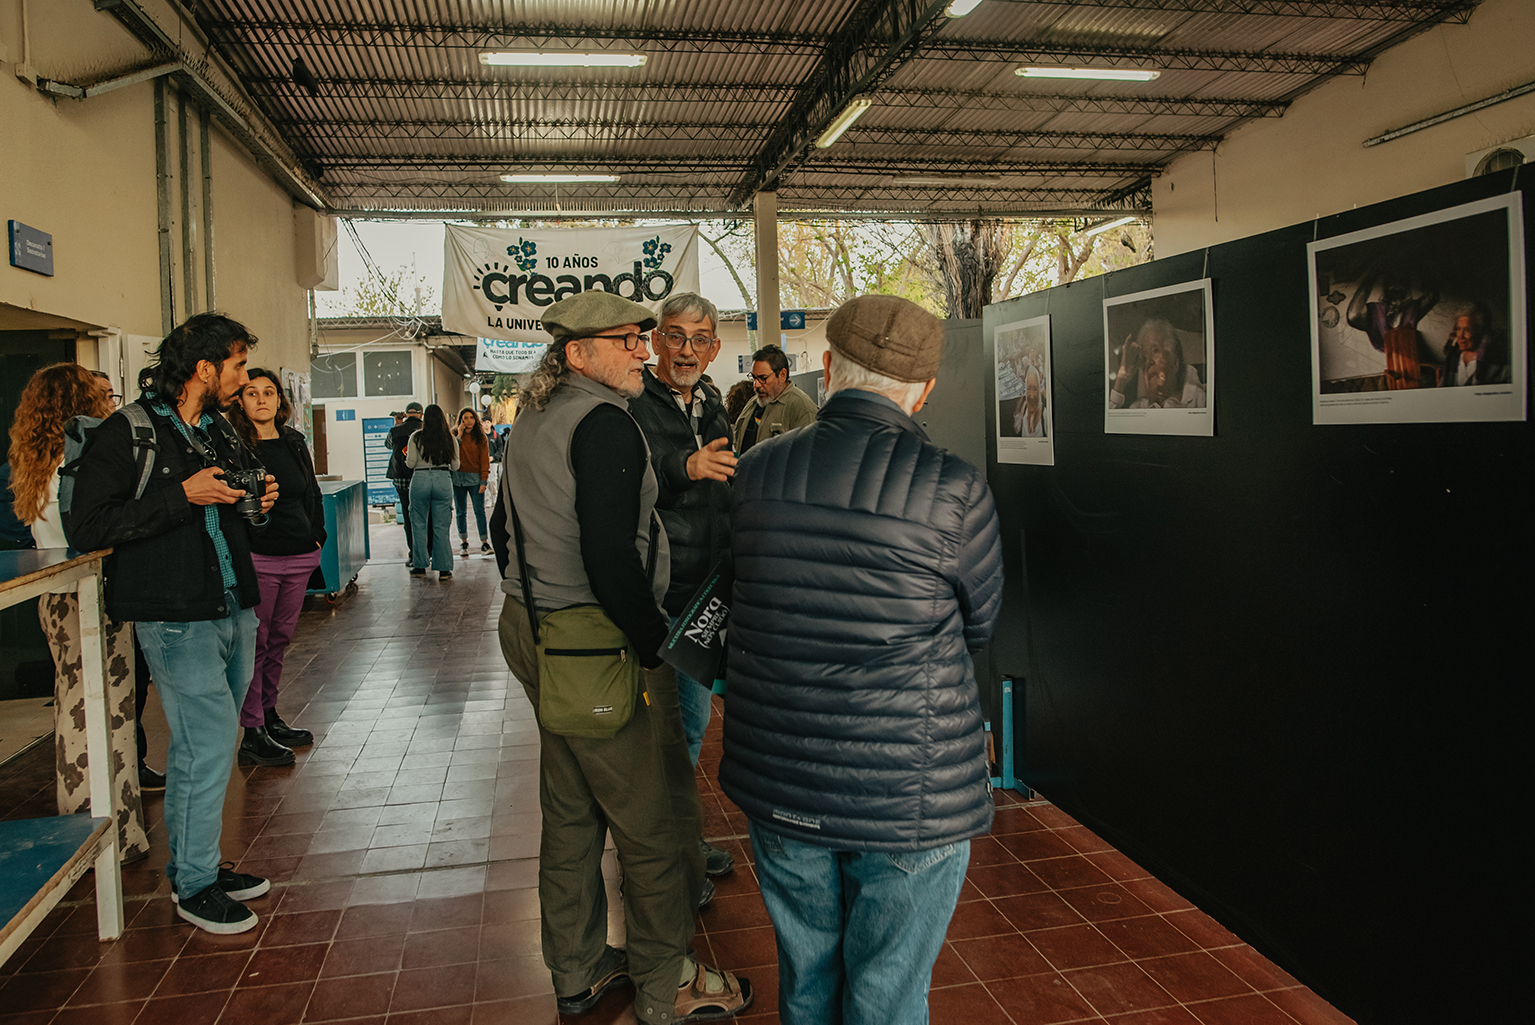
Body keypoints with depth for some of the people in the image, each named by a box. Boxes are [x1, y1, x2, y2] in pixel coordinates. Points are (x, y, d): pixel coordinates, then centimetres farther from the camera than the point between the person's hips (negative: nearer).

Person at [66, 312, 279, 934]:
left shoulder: (220, 431, 15)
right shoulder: (126, 433, -9)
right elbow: (86, 527, -16)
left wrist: (258, 504, 4)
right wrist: (183, 494, -21)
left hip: (233, 608, 8)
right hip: (176, 616, -8)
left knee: (199, 744, 15)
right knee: (211, 742, -7)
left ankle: (191, 864, 28)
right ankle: (194, 886, 9)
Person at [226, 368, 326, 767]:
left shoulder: (294, 442, 13)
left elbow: (313, 494, 20)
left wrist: (316, 536, 11)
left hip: (299, 557, 6)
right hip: (256, 558, -6)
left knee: (280, 640, 14)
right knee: (255, 644, -3)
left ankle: (270, 717, 27)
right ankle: (253, 733, 3)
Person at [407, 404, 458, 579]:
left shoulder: (416, 437, -1)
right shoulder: (450, 438, 3)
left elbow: (410, 463, -1)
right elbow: (455, 466, 7)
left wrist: (408, 458, 21)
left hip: (420, 480, -1)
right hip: (443, 480, 1)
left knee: (419, 524, 11)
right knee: (441, 526, 4)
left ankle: (419, 566, 16)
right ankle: (443, 569, 4)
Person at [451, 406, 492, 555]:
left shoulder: (481, 438, 4)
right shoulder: (454, 434, 7)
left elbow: (485, 460, 0)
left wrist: (484, 481, -8)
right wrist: (459, 436, -11)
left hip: (475, 478, -2)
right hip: (458, 477, 2)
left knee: (479, 511, -8)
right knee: (461, 512, 8)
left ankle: (484, 543, -8)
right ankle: (464, 542, 16)